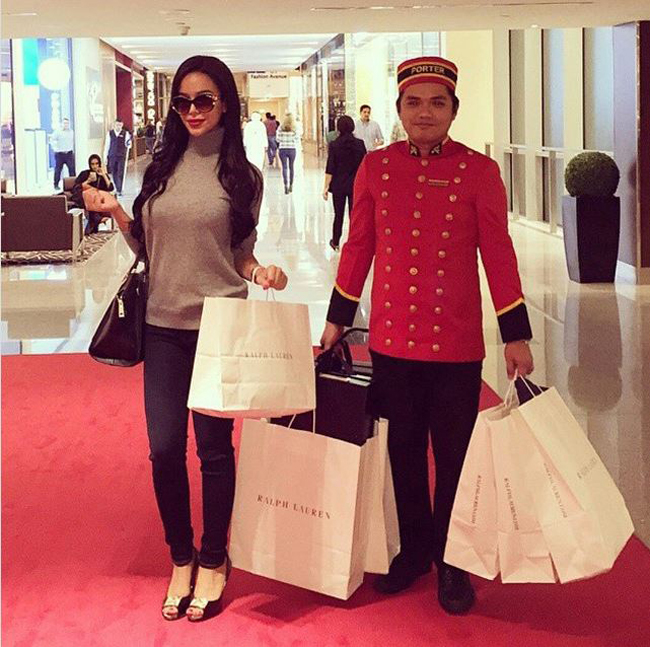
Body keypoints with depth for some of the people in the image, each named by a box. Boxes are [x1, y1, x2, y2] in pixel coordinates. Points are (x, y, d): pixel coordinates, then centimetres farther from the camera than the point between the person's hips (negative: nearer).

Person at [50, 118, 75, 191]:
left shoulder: (71, 132, 10)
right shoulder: (57, 132, -5)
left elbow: (74, 141, 21)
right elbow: (52, 140, -5)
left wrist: (73, 150, 13)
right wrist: (55, 148, -10)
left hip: (69, 153, 3)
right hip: (59, 154, -3)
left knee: (72, 168, -3)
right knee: (58, 169, 3)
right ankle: (56, 185, 12)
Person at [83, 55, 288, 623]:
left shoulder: (242, 175, 0)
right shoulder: (161, 168, 6)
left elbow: (240, 255, 6)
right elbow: (146, 245, 13)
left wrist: (260, 272, -15)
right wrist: (117, 213, -3)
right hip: (164, 325, 2)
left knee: (213, 446, 4)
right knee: (164, 446, 2)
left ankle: (213, 563, 22)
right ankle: (181, 559, 23)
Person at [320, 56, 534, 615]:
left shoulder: (479, 170, -4)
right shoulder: (376, 167, 2)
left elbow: (499, 255, -3)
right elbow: (358, 247, 9)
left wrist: (516, 336, -4)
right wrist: (338, 318, 10)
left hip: (457, 343, -2)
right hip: (393, 338, 2)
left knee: (454, 457, 7)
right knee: (404, 451, 13)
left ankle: (452, 563, 23)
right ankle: (415, 550, 29)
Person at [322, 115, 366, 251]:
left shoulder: (334, 145, -9)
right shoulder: (360, 144, -4)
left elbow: (330, 169, -10)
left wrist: (326, 187, -4)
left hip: (338, 185, 0)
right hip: (356, 185, 0)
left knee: (338, 215, 13)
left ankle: (335, 242, 24)